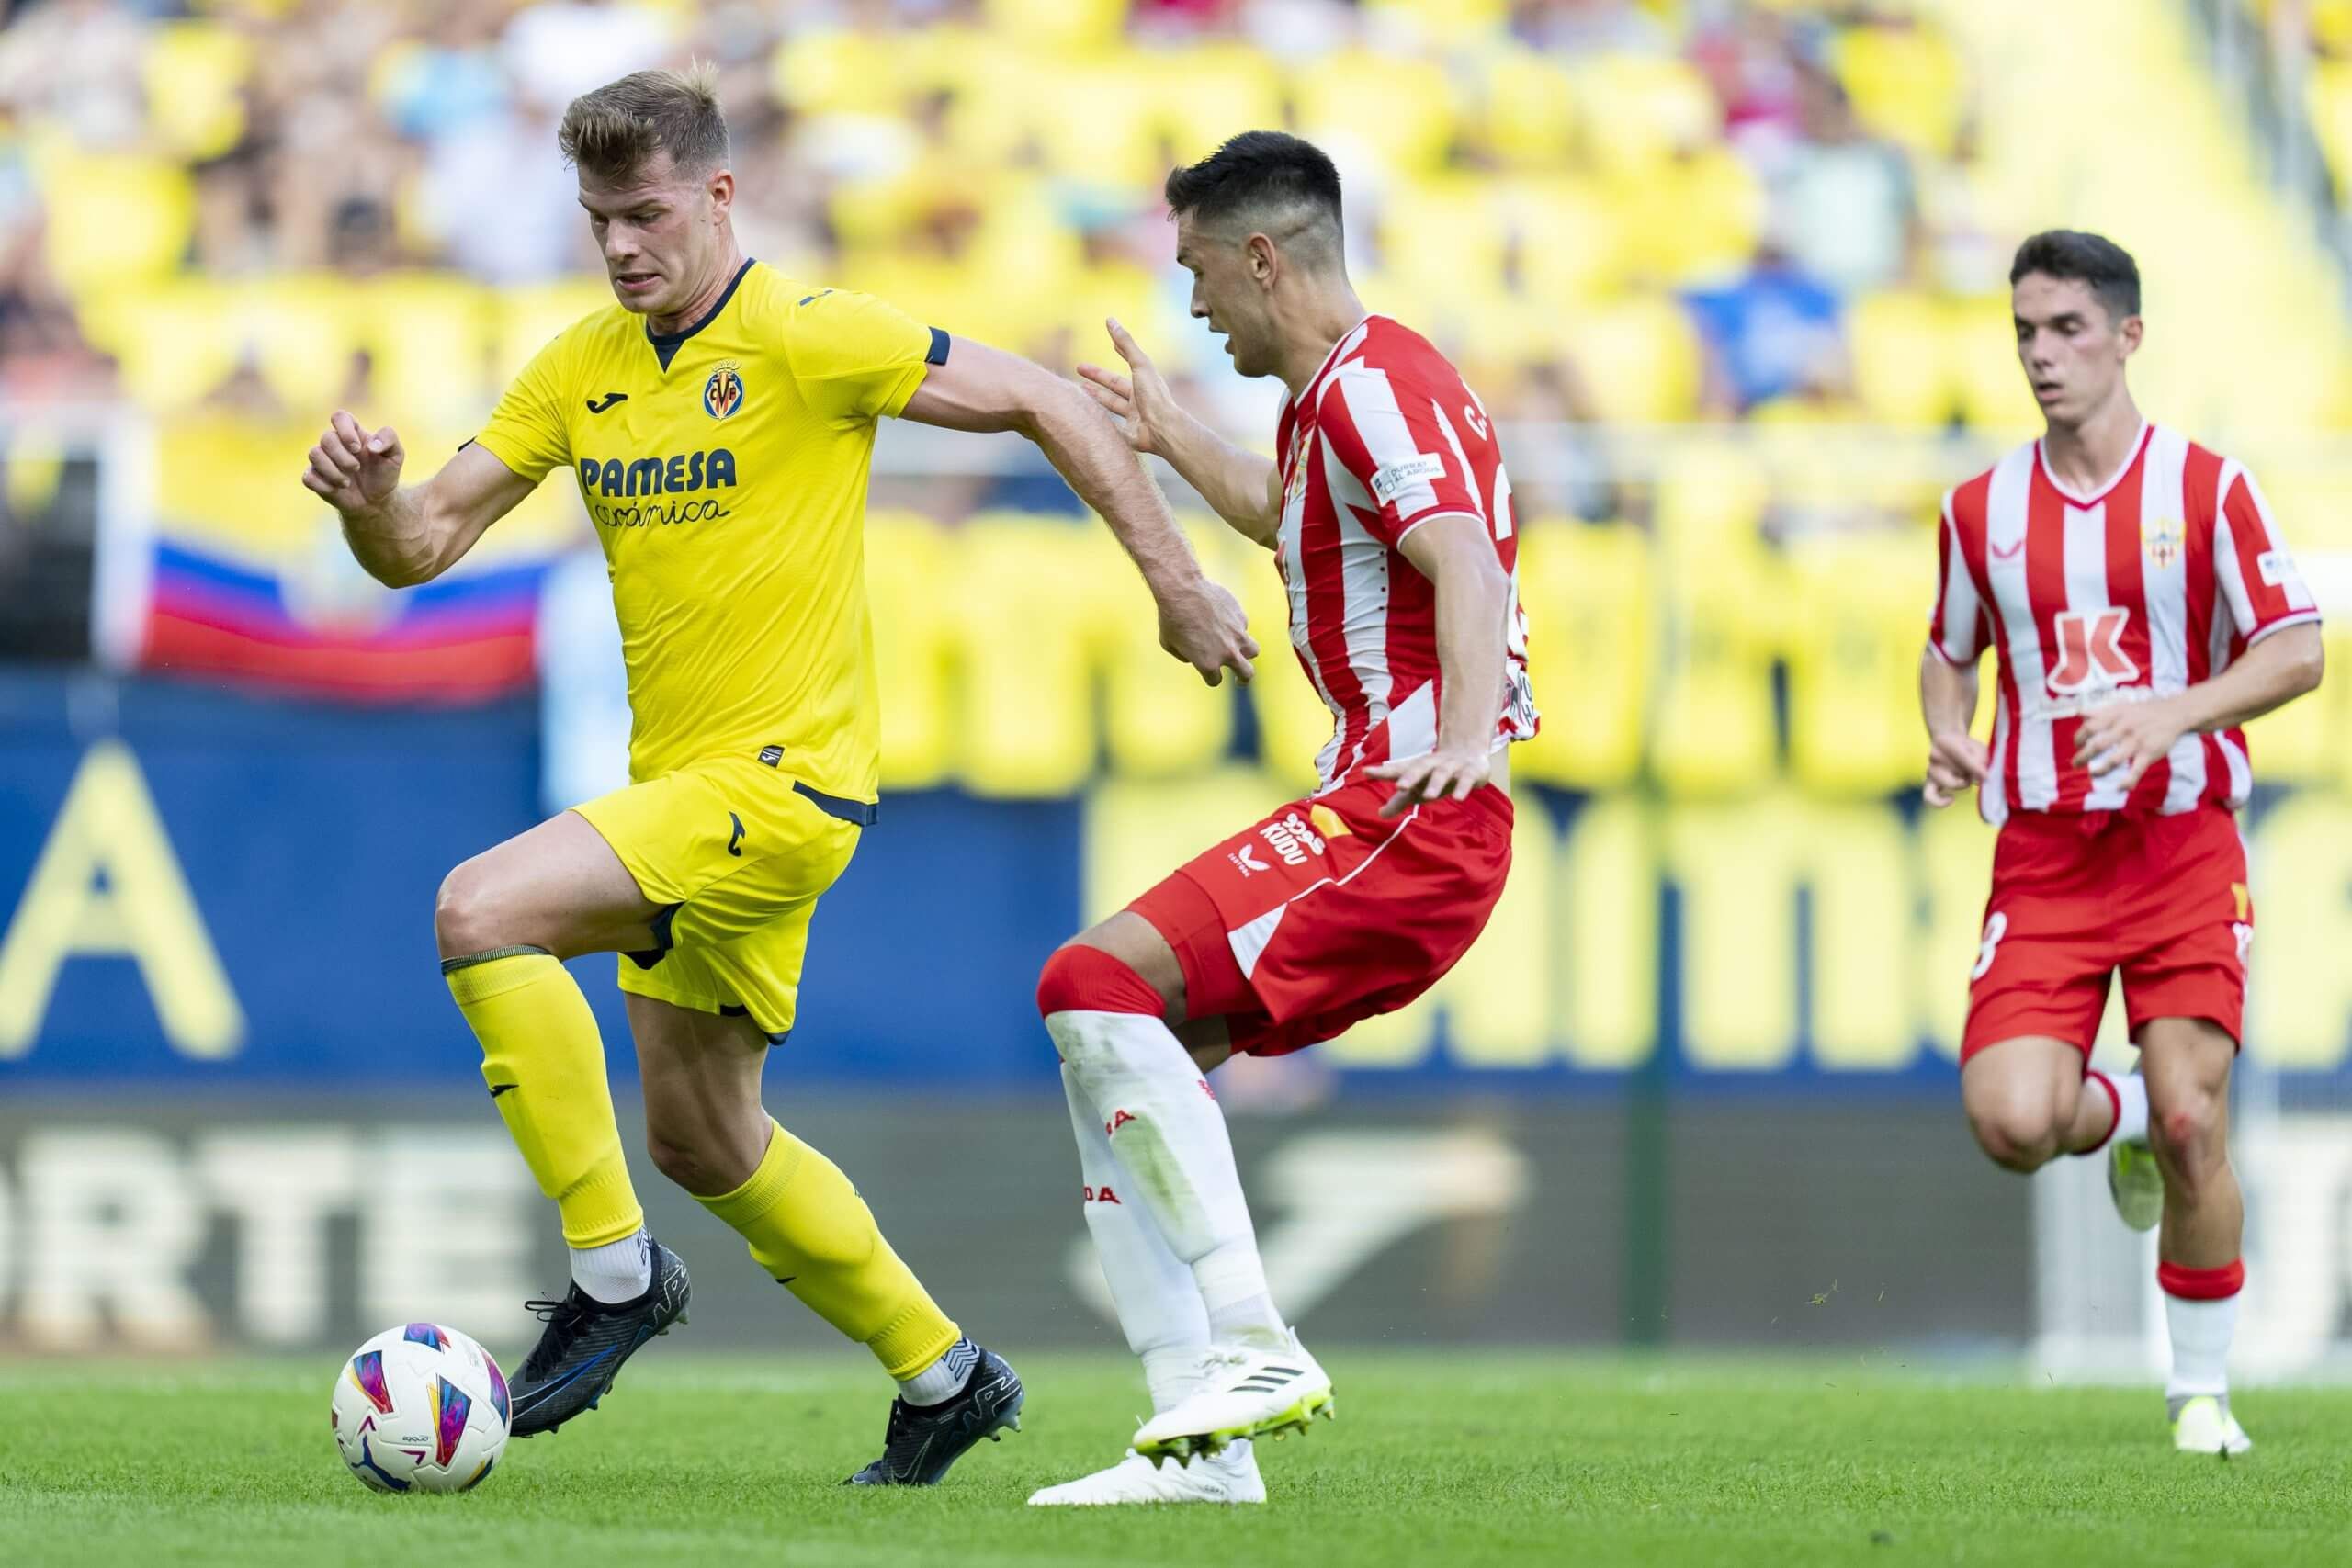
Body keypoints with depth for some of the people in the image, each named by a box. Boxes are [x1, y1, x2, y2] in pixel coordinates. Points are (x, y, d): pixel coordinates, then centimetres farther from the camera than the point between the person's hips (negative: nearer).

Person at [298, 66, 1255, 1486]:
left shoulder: (807, 339, -11)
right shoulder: (581, 371, 8)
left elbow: (1044, 404, -6)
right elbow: (422, 548, 6)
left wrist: (1177, 581, -6)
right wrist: (370, 496, -18)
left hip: (786, 779, -8)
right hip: (681, 783, 8)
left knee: (482, 913, -24)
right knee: (703, 1139, 15)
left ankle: (614, 1269, -15)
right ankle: (943, 1374, 31)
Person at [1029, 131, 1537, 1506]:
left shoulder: (1378, 385, -12)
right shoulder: (1332, 393, 20)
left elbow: (1467, 564, -29)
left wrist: (1466, 734, -45)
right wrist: (1173, 436, 54)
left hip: (1407, 812, -10)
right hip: (1387, 814, 10)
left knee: (1097, 984, -20)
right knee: (1129, 1059, 7)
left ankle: (1252, 1345, -25)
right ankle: (1202, 1442, 3)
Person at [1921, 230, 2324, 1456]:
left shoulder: (2207, 489, -2)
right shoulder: (1981, 508, 6)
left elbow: (2297, 652, -3)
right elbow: (1950, 651, 20)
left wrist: (2173, 713, -19)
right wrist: (1948, 738, -2)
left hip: (2184, 845, -2)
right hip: (2041, 852, 2)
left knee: (2191, 1125, -8)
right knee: (2011, 1121, -16)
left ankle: (2201, 1389, 11)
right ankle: (2116, 1117, 22)